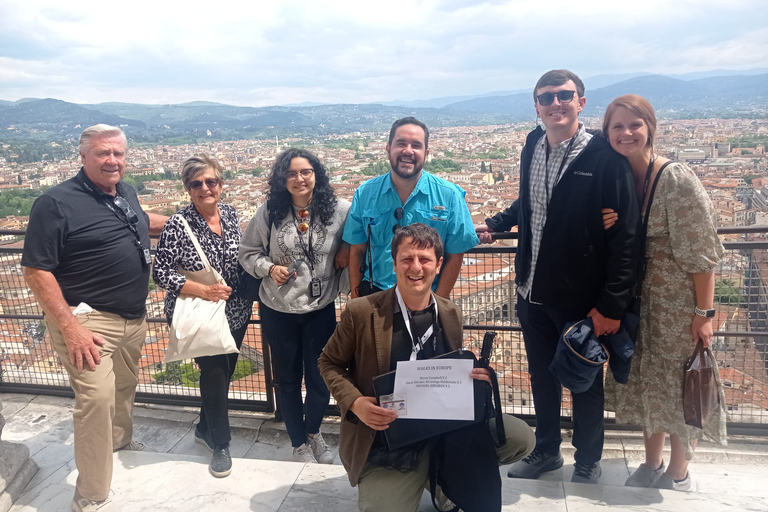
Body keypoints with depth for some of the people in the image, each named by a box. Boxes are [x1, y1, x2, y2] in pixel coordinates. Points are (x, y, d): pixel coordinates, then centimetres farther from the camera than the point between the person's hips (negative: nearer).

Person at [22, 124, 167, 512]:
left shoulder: (126, 193, 7)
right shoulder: (56, 203, -15)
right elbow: (36, 271, -18)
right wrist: (70, 328, -22)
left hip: (133, 317, 8)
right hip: (87, 319, -8)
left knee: (125, 386, 23)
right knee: (97, 397, -13)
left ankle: (120, 440, 50)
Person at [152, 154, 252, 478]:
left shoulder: (229, 213, -1)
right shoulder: (178, 224, -17)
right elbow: (160, 273, -16)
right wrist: (203, 290, -23)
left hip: (234, 312, 5)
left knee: (223, 371, 16)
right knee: (214, 372, -2)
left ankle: (206, 429, 40)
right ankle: (220, 444, 20)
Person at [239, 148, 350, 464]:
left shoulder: (338, 210, -10)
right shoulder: (269, 212, -6)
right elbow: (248, 252, 3)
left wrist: (347, 249, -12)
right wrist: (269, 268, -14)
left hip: (321, 310, 0)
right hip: (278, 311, 1)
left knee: (320, 378, 12)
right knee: (287, 379, 15)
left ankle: (313, 432, 43)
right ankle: (299, 443, 38)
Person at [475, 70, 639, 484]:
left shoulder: (605, 157, -15)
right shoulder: (533, 147, 4)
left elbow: (624, 235, -17)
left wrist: (612, 305, -19)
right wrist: (494, 224, 10)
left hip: (582, 299, -5)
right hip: (533, 292, 5)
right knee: (541, 376, 19)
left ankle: (588, 461, 36)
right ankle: (546, 450, 41)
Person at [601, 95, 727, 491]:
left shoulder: (677, 179, -17)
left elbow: (701, 252, -16)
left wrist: (704, 312, -15)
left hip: (679, 300, -6)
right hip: (639, 299, 6)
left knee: (680, 383, 8)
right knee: (646, 382, 16)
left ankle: (678, 474, 29)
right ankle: (651, 464, 35)